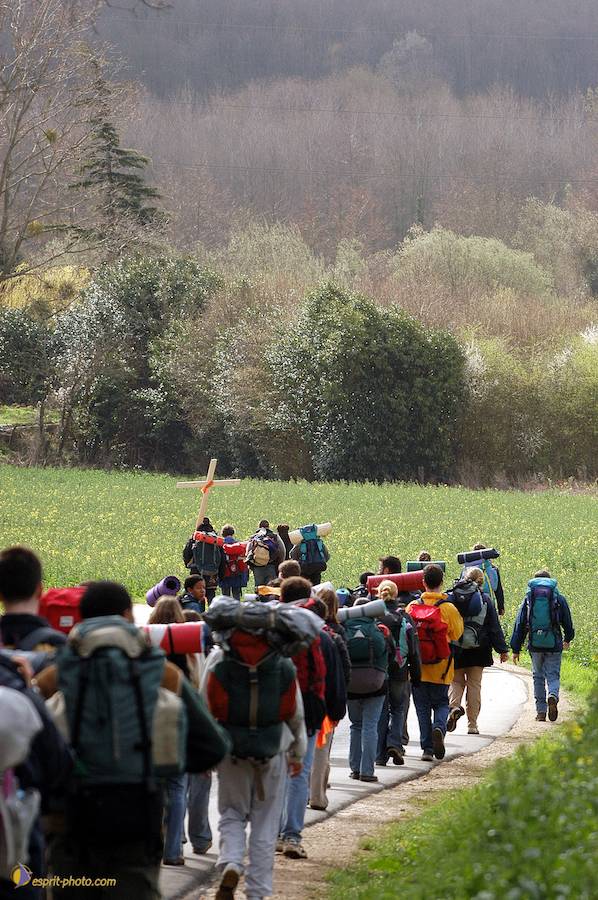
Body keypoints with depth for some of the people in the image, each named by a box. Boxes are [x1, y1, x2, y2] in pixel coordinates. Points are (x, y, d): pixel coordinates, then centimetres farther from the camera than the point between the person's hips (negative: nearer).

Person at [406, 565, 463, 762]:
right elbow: (456, 634, 2)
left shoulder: (412, 607, -5)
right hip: (441, 669, -1)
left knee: (422, 708, 9)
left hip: (418, 668, 1)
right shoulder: (449, 608, -8)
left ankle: (427, 747, 5)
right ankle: (439, 727, -15)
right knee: (441, 703, 15)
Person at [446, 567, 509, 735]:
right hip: (477, 652, 0)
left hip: (455, 650, 0)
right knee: (474, 685, 6)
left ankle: (454, 706, -16)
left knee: (456, 681, 13)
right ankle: (472, 725, 6)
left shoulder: (451, 597, -1)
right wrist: (502, 649, 6)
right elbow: (494, 627, 0)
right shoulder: (485, 600, -2)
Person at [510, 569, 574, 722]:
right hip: (554, 645, -1)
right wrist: (568, 639, 30)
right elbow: (568, 623, 10)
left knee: (538, 677, 12)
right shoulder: (559, 599, 3)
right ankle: (553, 696, -26)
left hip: (535, 645, 1)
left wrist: (516, 649, 8)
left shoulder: (528, 599, 6)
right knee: (553, 675, 5)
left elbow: (519, 625, 5)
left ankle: (541, 712, 8)